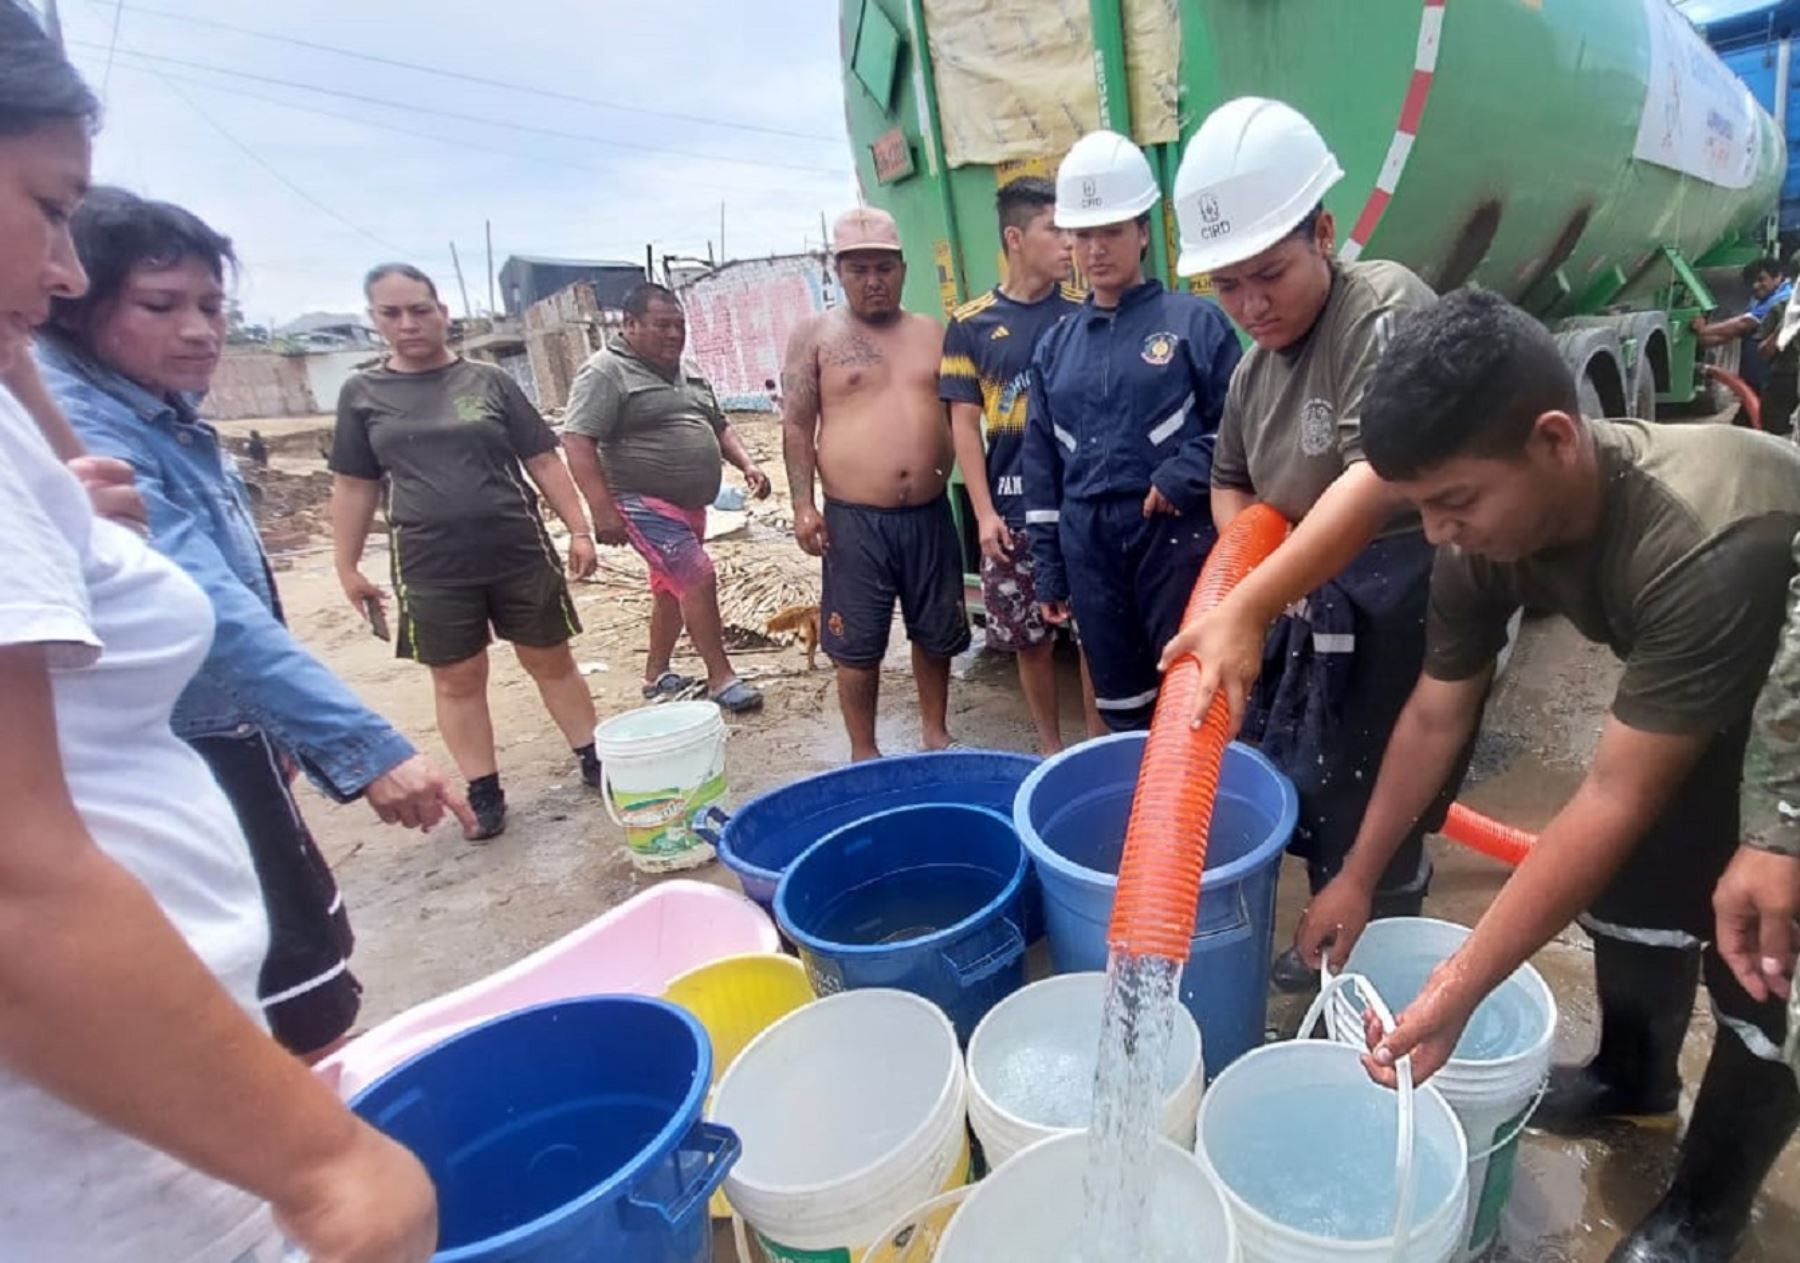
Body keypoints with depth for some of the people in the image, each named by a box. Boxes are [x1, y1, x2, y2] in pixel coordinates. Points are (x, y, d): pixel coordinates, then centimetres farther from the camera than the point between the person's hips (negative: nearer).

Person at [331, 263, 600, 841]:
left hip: (520, 553, -1)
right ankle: (484, 793, 20)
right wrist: (347, 566, 7)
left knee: (552, 662, 8)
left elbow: (543, 461, 2)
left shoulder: (489, 381, 2)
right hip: (431, 567, 1)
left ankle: (593, 761, 22)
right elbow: (354, 485, 9)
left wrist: (579, 529, -3)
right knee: (456, 681, 8)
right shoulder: (362, 393, 6)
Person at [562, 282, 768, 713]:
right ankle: (721, 678, -3)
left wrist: (747, 464, 5)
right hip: (645, 504, -9)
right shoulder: (606, 373, -11)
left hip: (688, 505, 9)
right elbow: (577, 441, -18)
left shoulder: (685, 375, 15)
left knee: (672, 588, 15)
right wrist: (603, 511, -25)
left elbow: (718, 426, 22)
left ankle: (656, 676, 29)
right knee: (698, 579, -14)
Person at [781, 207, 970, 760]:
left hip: (930, 514, 4)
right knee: (857, 646, 4)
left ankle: (936, 731, 34)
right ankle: (863, 752, 21)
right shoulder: (814, 334, 2)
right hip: (855, 520, -3)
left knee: (936, 634, 14)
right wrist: (803, 505, -10)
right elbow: (797, 426, -1)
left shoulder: (932, 333, 11)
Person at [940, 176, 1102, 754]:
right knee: (1031, 638, 10)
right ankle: (1050, 746, 28)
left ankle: (1099, 740, 23)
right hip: (1014, 511, 0)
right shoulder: (971, 324, 2)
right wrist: (984, 513, -4)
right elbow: (965, 424, 2)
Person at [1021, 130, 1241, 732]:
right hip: (1088, 544, 4)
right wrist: (1048, 568, 9)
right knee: (1120, 703, 14)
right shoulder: (1056, 344, 10)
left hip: (1176, 534, -4)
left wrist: (1184, 474, -17)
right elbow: (1042, 461, 10)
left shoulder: (1194, 320, -1)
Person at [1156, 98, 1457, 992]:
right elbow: (1230, 481, 21)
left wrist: (1247, 608, -39)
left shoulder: (1385, 306, -17)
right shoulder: (1255, 366, 9)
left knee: (1372, 834, 2)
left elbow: (1379, 479, -31)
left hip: (1402, 614, -8)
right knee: (1307, 798, 18)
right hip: (1313, 608, 8)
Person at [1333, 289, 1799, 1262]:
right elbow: (1435, 717, -11)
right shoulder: (1486, 529, -24)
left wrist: (1457, 990, -35)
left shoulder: (1709, 549, -43)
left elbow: (1615, 801, -38)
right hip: (1699, 692, 5)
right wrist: (1358, 877, -5)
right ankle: (1633, 1077, 39)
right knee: (1635, 879, 10)